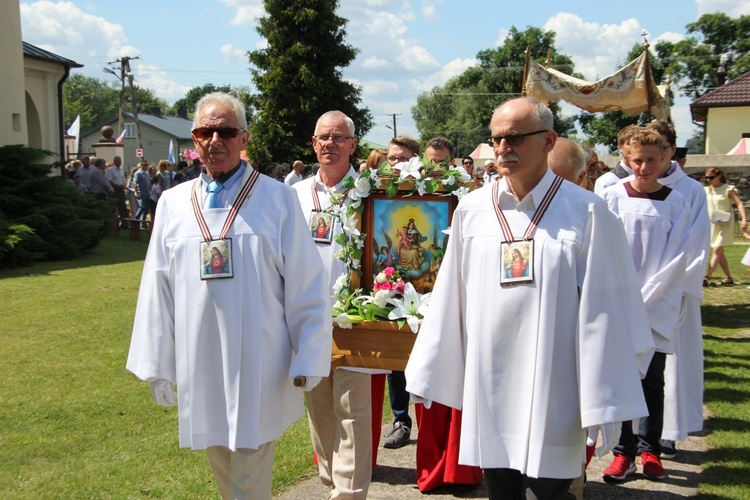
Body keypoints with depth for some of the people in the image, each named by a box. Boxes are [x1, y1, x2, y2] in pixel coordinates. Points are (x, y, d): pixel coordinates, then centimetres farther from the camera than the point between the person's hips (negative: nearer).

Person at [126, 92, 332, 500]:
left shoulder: (277, 199, -3)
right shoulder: (173, 203, 5)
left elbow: (306, 286, -4)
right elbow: (157, 291, 7)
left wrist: (308, 357, -6)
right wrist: (157, 366, 7)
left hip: (259, 370, -3)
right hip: (200, 370, 4)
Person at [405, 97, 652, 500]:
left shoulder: (586, 212, -7)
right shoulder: (471, 209, 2)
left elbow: (602, 310, -7)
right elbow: (450, 297, 7)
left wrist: (602, 404, -8)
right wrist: (430, 376, 9)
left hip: (551, 391, -3)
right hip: (488, 387, 3)